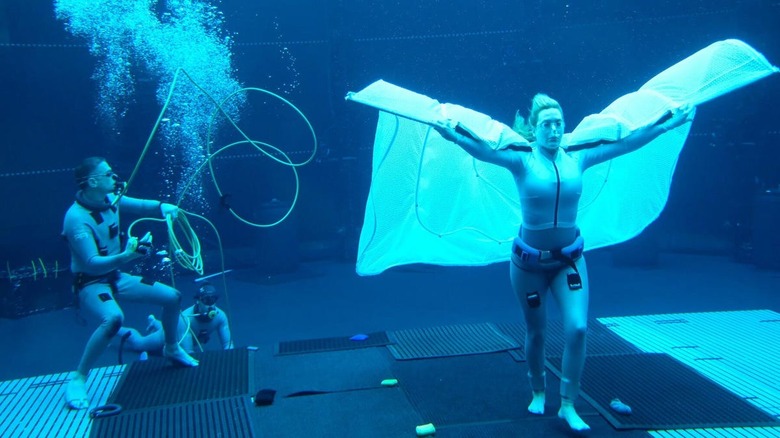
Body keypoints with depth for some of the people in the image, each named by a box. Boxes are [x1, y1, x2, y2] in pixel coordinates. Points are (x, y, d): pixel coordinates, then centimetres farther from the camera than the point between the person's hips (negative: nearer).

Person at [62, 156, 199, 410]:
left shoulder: (110, 199, -5)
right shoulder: (76, 217, -26)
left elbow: (140, 205, 11)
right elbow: (92, 264, -32)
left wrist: (164, 207, -10)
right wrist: (126, 255, -47)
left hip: (115, 277, 8)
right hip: (90, 284, -8)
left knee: (172, 297, 6)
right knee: (113, 318, -38)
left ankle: (171, 349, 33)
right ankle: (78, 379, -20)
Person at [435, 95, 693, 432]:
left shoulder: (577, 159, -3)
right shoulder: (523, 161, -12)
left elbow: (626, 143, 1)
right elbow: (484, 150, -28)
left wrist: (668, 124, 2)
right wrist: (454, 135, -46)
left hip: (570, 258, 2)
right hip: (529, 260, -2)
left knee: (578, 328, -10)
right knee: (536, 332, 12)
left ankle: (568, 405, 4)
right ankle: (538, 393, 35)